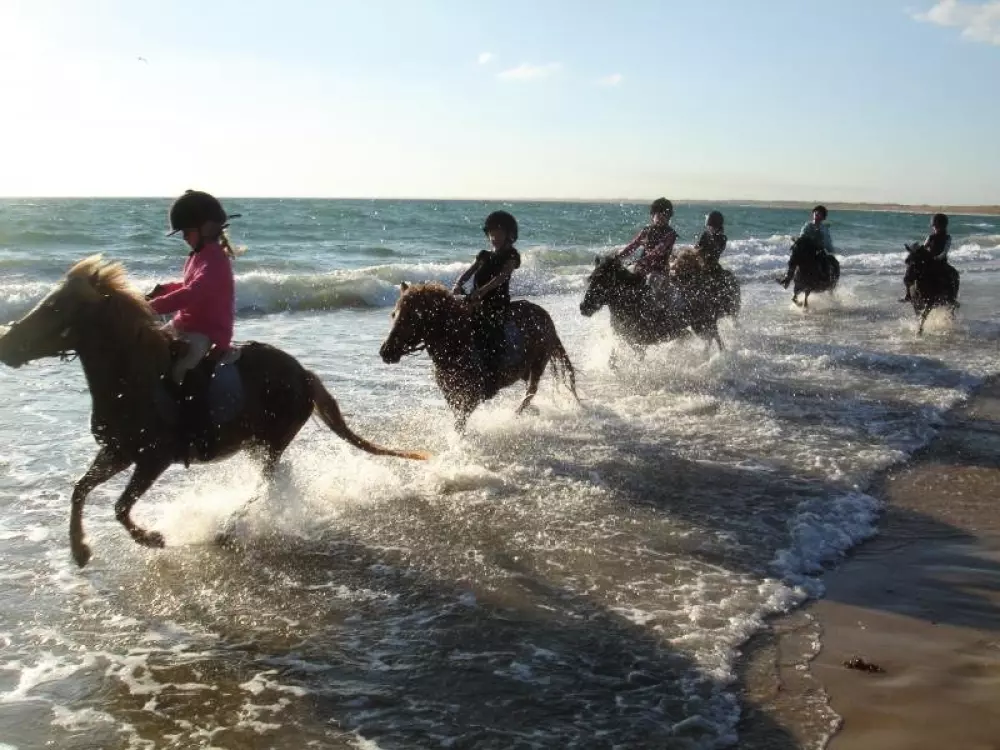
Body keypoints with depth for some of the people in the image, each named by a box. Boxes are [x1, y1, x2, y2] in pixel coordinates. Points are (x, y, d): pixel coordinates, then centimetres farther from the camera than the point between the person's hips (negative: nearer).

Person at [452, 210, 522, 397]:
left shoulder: (511, 256, 2)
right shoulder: (484, 256, 21)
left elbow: (501, 277, -15)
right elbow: (469, 272, 8)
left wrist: (482, 291, -30)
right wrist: (458, 285, -14)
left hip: (498, 305, -7)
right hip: (477, 304, 7)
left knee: (489, 333, -28)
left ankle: (491, 383, -32)